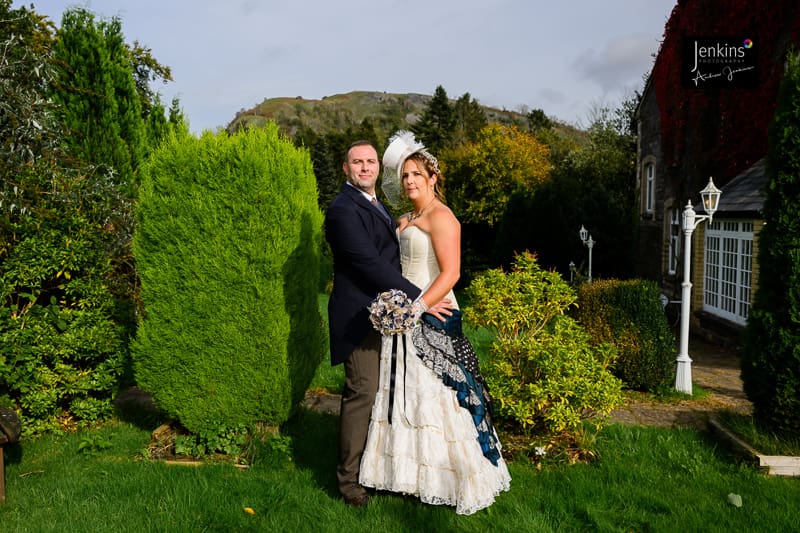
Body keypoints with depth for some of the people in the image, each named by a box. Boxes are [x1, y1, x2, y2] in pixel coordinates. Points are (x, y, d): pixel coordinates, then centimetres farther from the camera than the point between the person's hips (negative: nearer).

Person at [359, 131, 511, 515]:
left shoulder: (440, 216, -10)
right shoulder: (405, 221, 17)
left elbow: (450, 273, -19)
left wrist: (415, 308, -23)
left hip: (431, 319, -9)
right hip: (406, 318, 9)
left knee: (435, 394, -3)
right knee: (406, 394, 12)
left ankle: (461, 479, 12)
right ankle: (413, 473, 25)